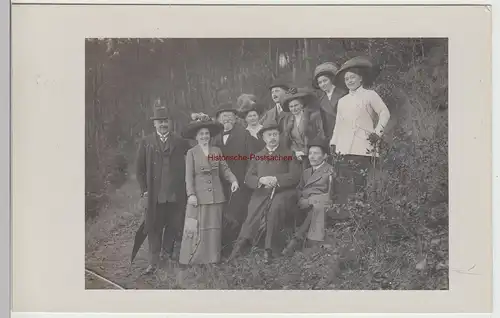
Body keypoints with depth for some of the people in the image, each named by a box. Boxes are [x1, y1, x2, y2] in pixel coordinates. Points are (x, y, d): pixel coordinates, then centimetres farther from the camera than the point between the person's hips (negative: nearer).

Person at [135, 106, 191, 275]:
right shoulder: (146, 142, 5)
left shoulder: (180, 142, 6)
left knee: (174, 225, 8)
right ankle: (154, 262, 12)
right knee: (154, 227, 3)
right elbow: (139, 169, 5)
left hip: (176, 194, 1)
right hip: (154, 194, -1)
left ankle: (167, 250, 31)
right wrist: (144, 190, -1)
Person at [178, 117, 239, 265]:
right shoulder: (191, 153, -1)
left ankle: (212, 257, 16)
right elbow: (189, 176, -4)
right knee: (196, 228, -1)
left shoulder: (217, 151, 8)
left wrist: (233, 180, -11)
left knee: (214, 227, 8)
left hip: (215, 195, 3)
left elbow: (225, 169, 7)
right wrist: (191, 194, -13)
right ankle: (192, 258, 7)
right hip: (198, 195, -3)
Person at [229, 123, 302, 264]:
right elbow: (248, 178, 12)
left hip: (282, 193, -2)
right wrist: (261, 180, -9)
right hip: (261, 194, 2)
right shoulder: (257, 156, 23)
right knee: (252, 219, -24)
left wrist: (276, 179, -12)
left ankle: (268, 248, -30)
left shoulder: (288, 154, 15)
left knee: (276, 207, -36)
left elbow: (295, 176, 2)